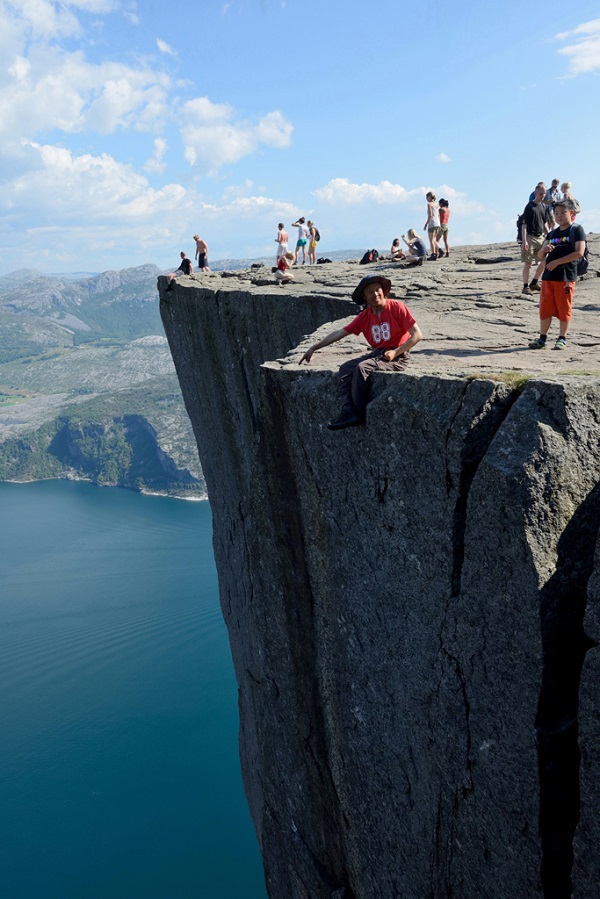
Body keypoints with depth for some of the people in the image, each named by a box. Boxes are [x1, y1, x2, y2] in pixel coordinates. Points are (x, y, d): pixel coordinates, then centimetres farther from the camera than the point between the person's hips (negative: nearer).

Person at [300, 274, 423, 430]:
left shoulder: (396, 307, -8)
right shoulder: (364, 316, 8)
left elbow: (417, 335, -11)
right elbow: (339, 333, 9)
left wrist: (395, 352, -17)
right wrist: (314, 347, 6)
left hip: (397, 357, -7)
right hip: (377, 353, 7)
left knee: (362, 367, -27)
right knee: (346, 369, -13)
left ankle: (359, 414, -19)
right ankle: (348, 412, -23)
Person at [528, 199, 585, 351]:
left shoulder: (576, 230, -1)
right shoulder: (553, 233, 16)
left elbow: (579, 252, -13)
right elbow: (540, 256, 15)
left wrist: (557, 261, -16)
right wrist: (544, 249, -9)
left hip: (566, 276, -6)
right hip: (548, 276, 6)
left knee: (563, 309, 0)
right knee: (545, 308, 6)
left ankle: (562, 339, 9)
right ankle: (542, 338, 12)